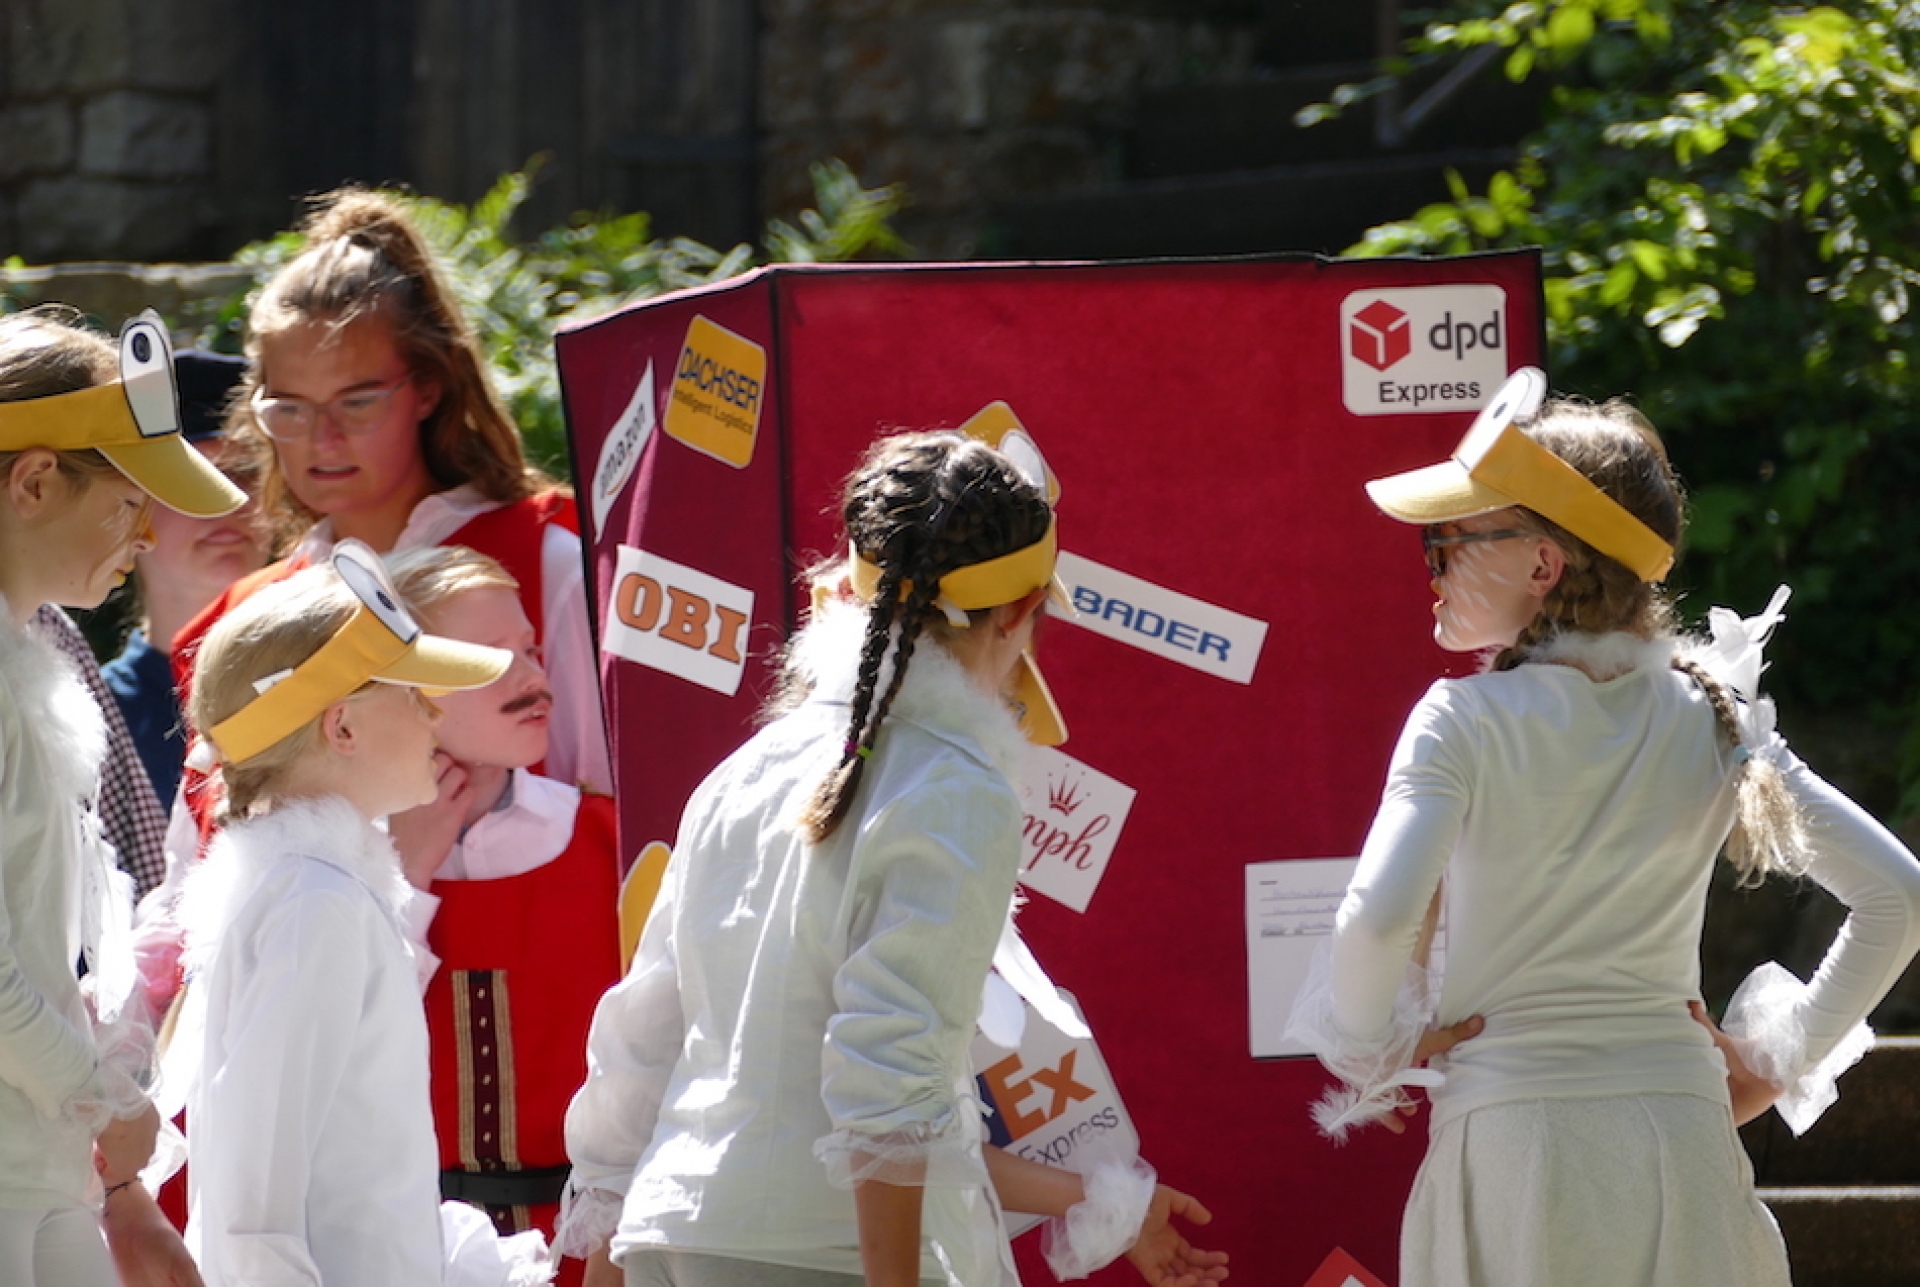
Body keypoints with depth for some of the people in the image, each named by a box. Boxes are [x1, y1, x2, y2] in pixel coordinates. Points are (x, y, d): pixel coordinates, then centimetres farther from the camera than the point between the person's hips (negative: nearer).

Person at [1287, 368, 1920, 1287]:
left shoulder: (1464, 724, -10)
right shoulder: (1713, 719, 3)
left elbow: (1378, 920, -25)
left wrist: (1368, 1046, -5)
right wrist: (1782, 1063, 9)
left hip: (1509, 1127, -4)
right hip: (1682, 1126, 4)